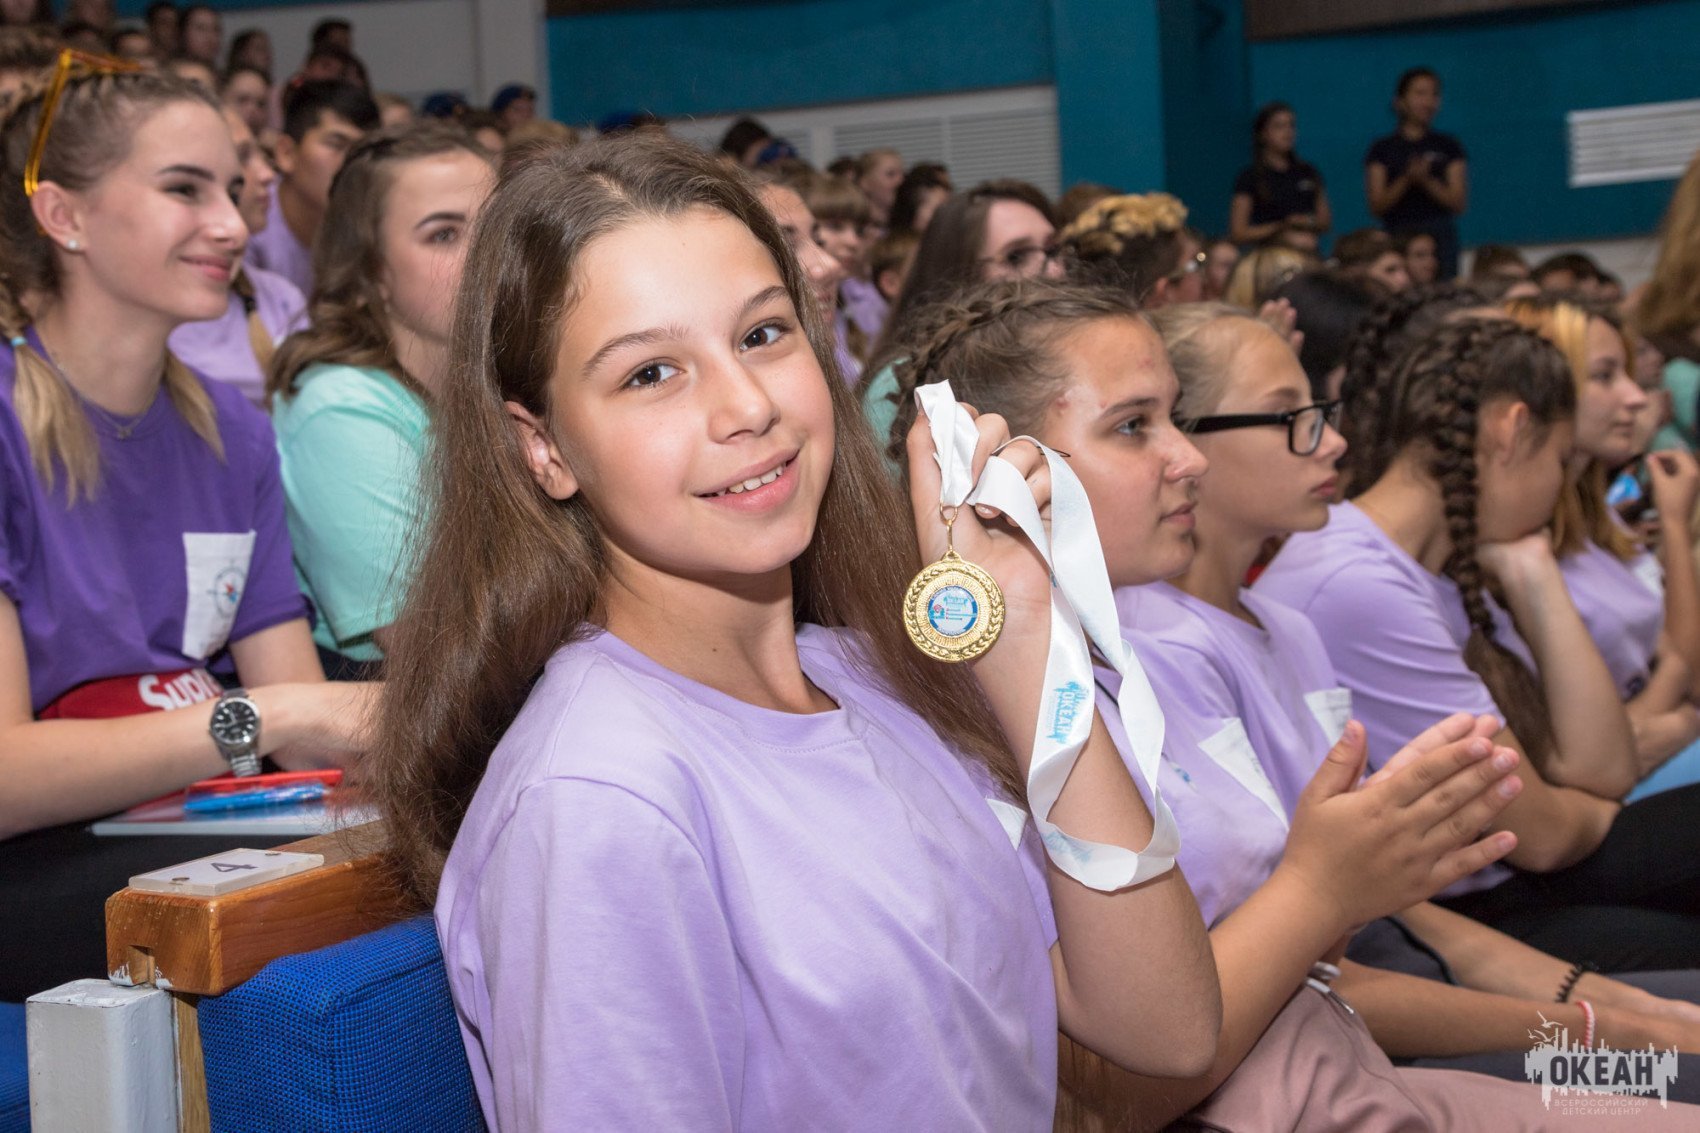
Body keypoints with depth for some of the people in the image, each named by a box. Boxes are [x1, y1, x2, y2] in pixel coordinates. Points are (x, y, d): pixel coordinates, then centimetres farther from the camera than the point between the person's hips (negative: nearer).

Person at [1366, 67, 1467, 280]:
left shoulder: (1448, 146, 12)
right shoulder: (1382, 149, 9)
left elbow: (1459, 204, 4)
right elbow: (1376, 206, 1)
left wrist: (1427, 181, -12)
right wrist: (1407, 180, -14)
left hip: (1440, 236, 1)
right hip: (1397, 236, -1)